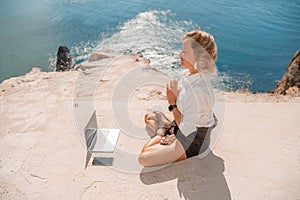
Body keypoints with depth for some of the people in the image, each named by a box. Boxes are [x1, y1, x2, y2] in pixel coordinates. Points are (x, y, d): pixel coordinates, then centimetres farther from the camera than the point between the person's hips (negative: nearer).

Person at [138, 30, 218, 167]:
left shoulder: (199, 91, -37)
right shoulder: (189, 74, -9)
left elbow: (186, 130, -29)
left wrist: (172, 104, -23)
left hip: (194, 140, -9)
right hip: (185, 125, 9)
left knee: (144, 158, -17)